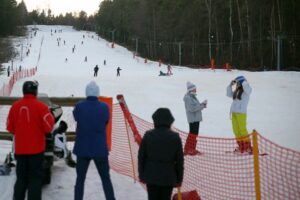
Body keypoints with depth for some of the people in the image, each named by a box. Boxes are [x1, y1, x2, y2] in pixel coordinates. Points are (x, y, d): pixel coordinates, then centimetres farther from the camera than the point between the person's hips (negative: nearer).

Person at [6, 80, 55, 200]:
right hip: (36, 148, -4)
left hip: (20, 148, 4)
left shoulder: (15, 106, 0)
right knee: (35, 177, 3)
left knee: (21, 177, 15)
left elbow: (10, 128, 7)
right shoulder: (40, 106, -13)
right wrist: (51, 117, 5)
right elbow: (49, 127, -14)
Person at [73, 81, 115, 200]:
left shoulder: (79, 107, -11)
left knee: (80, 179, 12)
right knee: (106, 179, 13)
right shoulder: (104, 107, -9)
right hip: (100, 149, 0)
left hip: (82, 149, 0)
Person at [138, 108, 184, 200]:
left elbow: (141, 156, -1)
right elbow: (179, 160, -3)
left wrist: (141, 175, 10)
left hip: (151, 176, 1)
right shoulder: (175, 137, -7)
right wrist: (179, 179, 7)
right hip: (168, 177, -1)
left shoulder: (148, 135, -6)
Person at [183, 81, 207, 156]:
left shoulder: (193, 96, 15)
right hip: (192, 119, -10)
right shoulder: (188, 98, -15)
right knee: (193, 134, -8)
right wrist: (202, 105, -19)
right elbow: (192, 108, -23)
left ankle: (192, 149, 22)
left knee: (195, 133, 14)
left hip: (197, 118, 10)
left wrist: (202, 104, 0)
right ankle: (188, 149, -1)